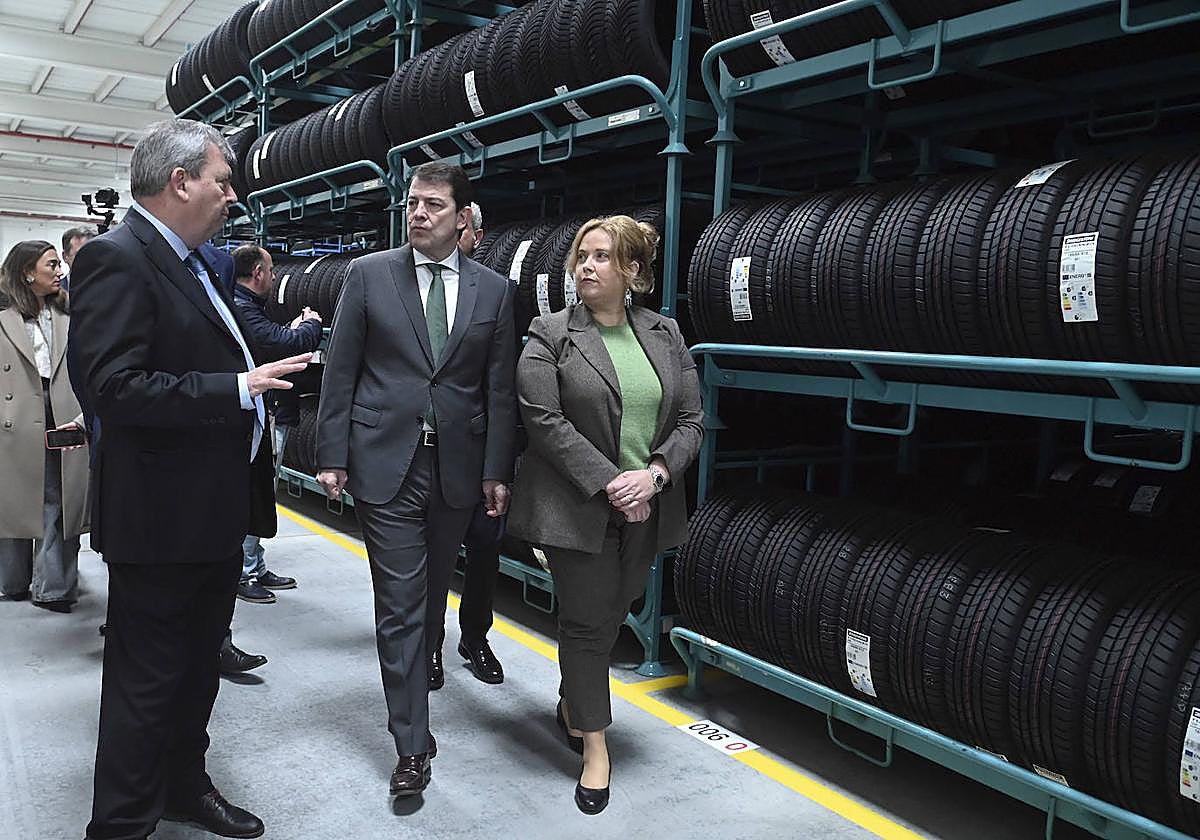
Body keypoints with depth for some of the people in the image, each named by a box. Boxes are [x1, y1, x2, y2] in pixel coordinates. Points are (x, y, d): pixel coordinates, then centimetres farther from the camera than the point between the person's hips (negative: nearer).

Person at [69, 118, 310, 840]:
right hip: (162, 519, -10)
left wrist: (294, 335, 16)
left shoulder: (194, 264, 13)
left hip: (218, 510, 10)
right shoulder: (117, 259, -17)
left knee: (198, 663, 23)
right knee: (148, 679, 5)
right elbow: (117, 388, -26)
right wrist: (238, 390, -24)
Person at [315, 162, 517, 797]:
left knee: (433, 592, 17)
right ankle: (412, 744, 7)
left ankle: (418, 666, 43)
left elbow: (499, 389, 4)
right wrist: (331, 455, -4)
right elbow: (340, 373, 0)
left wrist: (496, 471, 1)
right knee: (400, 602, -2)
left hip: (457, 469, 2)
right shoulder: (368, 275, 0)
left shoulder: (493, 291, 4)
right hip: (385, 464, -2)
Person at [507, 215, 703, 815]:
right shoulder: (549, 336, -5)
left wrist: (654, 473, -13)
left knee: (609, 614, 16)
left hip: (647, 509, 4)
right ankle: (594, 744, 19)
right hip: (578, 507, -4)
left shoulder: (665, 335, 6)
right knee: (588, 620, 3)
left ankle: (573, 703, 41)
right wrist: (609, 483, -19)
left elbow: (691, 420, 4)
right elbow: (546, 421, -13)